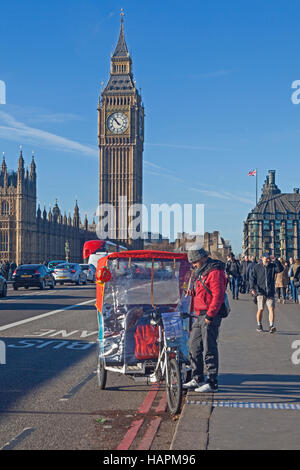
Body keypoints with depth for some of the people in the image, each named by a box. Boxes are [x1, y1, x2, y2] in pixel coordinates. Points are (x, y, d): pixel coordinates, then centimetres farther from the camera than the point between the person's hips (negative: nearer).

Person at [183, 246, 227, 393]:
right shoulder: (201, 272, 19)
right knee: (194, 346, 13)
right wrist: (192, 292, 11)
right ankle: (197, 379, 24)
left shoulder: (215, 272, -14)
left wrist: (210, 315, -22)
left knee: (209, 348, -7)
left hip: (210, 316, -10)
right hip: (199, 315, 10)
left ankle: (212, 382, -1)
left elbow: (218, 295, -20)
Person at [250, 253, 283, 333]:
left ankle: (271, 326, -14)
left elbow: (280, 269, -8)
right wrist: (252, 288, -13)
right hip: (261, 292, -1)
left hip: (270, 292, 1)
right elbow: (252, 278, 0)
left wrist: (275, 260, -15)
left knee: (271, 309, -10)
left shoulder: (272, 266, 9)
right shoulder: (256, 267, 4)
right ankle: (259, 325, 21)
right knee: (260, 309, 1)